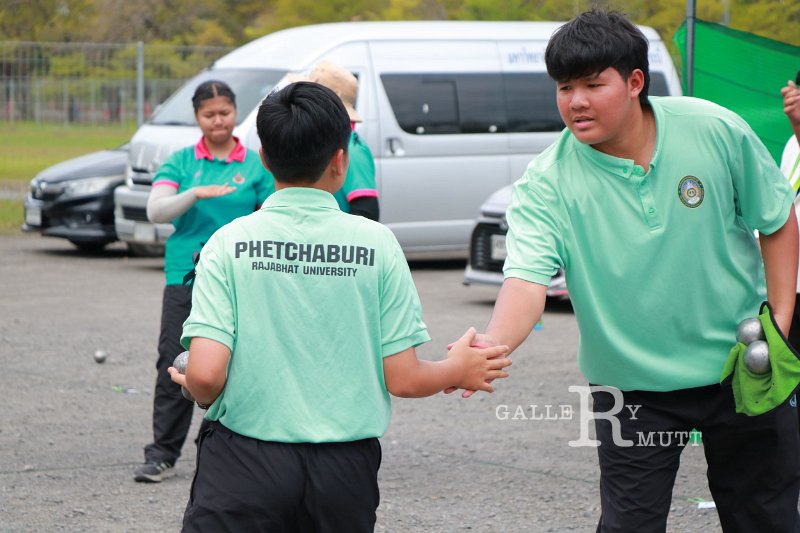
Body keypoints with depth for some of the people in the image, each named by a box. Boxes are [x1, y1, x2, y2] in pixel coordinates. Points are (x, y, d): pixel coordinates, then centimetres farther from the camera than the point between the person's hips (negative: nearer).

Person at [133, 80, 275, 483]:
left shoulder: (255, 164, 6)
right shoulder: (181, 162, 6)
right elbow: (155, 210, -7)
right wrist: (196, 194, -23)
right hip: (186, 277, 0)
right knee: (175, 363, -5)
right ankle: (162, 454, -1)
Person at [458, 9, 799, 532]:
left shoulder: (715, 131, -12)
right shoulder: (548, 180, -16)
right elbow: (528, 274, -28)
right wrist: (493, 343, -48)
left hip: (742, 369, 1)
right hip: (632, 385, -1)